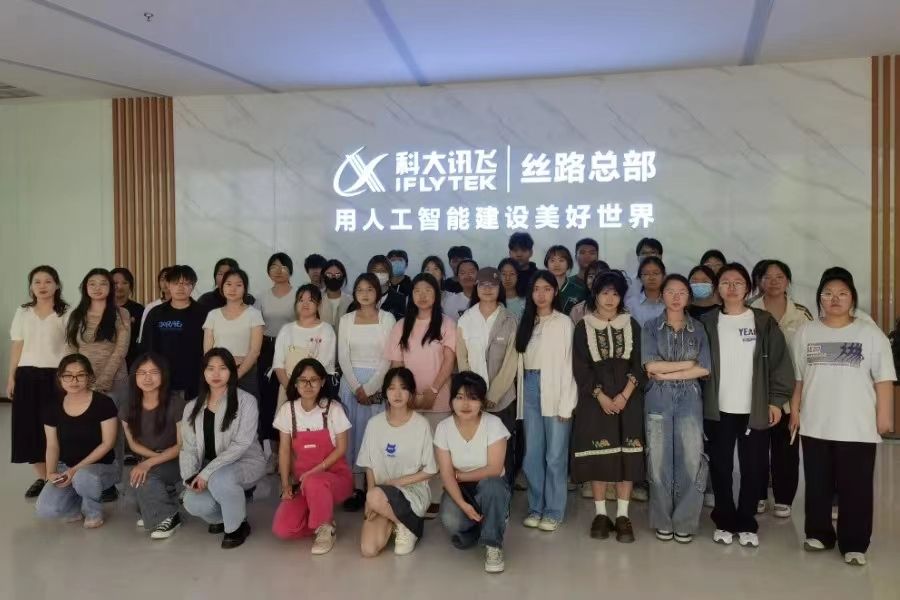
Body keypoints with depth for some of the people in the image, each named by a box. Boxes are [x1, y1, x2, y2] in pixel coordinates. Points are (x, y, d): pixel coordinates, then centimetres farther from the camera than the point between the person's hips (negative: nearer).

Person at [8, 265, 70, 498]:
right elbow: (17, 346, 11)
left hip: (54, 375, -3)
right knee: (29, 426, 4)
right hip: (27, 376, 4)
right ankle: (42, 477, 15)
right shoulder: (22, 313, 9)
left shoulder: (66, 313, -1)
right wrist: (11, 377, 7)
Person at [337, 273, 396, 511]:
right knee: (352, 433, 1)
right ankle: (356, 486, 7)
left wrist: (369, 387, -11)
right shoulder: (346, 319, 7)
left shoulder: (387, 318, 0)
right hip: (351, 382, 2)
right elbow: (343, 357, 2)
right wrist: (356, 388, -8)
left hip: (377, 382, -2)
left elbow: (388, 357, -5)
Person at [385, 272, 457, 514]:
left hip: (438, 399, -2)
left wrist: (432, 391, -13)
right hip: (408, 399, 2)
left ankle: (434, 499, 8)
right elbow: (396, 364, 7)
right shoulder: (401, 326, 9)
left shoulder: (446, 324, 1)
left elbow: (449, 361, -6)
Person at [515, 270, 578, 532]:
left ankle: (554, 511, 13)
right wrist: (521, 392, 1)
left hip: (554, 390, -5)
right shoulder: (526, 323, 13)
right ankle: (536, 507, 21)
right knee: (532, 454, 9)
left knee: (555, 455, 1)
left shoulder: (564, 322, -4)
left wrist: (566, 403, -12)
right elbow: (520, 361, 10)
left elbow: (568, 363, -8)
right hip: (530, 391, 5)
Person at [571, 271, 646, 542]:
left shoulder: (631, 324, 8)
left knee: (627, 454, -2)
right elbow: (581, 368, -1)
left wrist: (625, 395, -10)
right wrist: (601, 396, -12)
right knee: (599, 454, 0)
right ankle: (600, 513, 10)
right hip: (595, 398, -1)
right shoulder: (584, 327, 3)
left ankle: (622, 516, 5)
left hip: (627, 397, 1)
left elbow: (639, 363, 2)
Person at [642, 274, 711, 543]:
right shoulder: (650, 327, 4)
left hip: (689, 399, 1)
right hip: (658, 399, 0)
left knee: (691, 461, -2)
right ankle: (663, 522, 16)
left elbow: (705, 369, -5)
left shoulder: (698, 328, 7)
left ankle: (685, 522, 12)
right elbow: (650, 365, -8)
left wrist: (667, 373, -9)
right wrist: (688, 362, -6)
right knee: (659, 461, 2)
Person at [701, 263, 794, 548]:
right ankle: (724, 522, 21)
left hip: (755, 410, 0)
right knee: (720, 468, 7)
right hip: (717, 410, 1)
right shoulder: (708, 322, 4)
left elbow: (780, 362, 1)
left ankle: (747, 524, 20)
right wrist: (698, 402, -3)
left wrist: (776, 400, -5)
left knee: (753, 469, 5)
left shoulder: (764, 322, 2)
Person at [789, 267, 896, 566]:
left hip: (857, 427, -2)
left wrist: (884, 416, -5)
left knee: (856, 488, 2)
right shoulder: (805, 333, 6)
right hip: (815, 425, 3)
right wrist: (795, 411, 6)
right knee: (817, 485, 12)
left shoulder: (871, 333, -2)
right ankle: (819, 534, 25)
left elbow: (883, 379, -2)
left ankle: (854, 544, 13)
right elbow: (797, 378, 9)